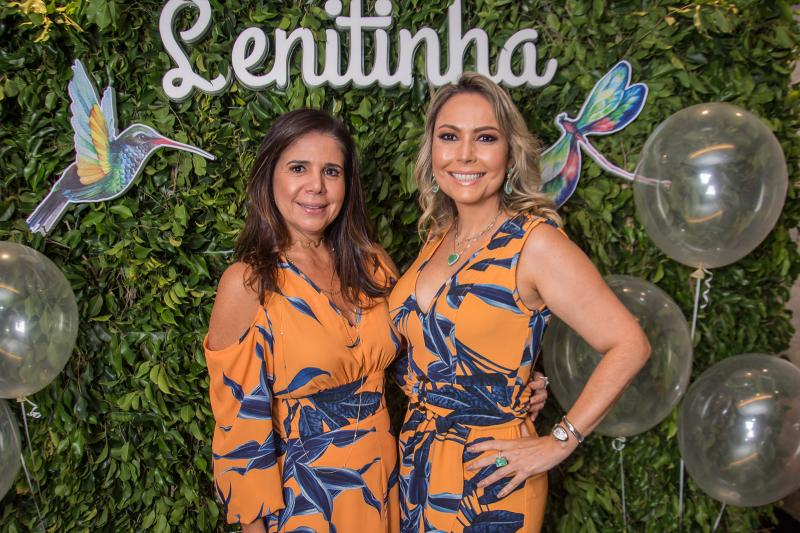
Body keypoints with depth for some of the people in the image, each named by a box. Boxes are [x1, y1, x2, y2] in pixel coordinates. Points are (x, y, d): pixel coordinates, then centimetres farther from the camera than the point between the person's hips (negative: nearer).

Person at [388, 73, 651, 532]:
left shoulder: (534, 243, -17)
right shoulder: (438, 238, 2)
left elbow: (630, 345, -20)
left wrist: (559, 443, -17)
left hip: (487, 479, -6)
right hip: (417, 467, 6)